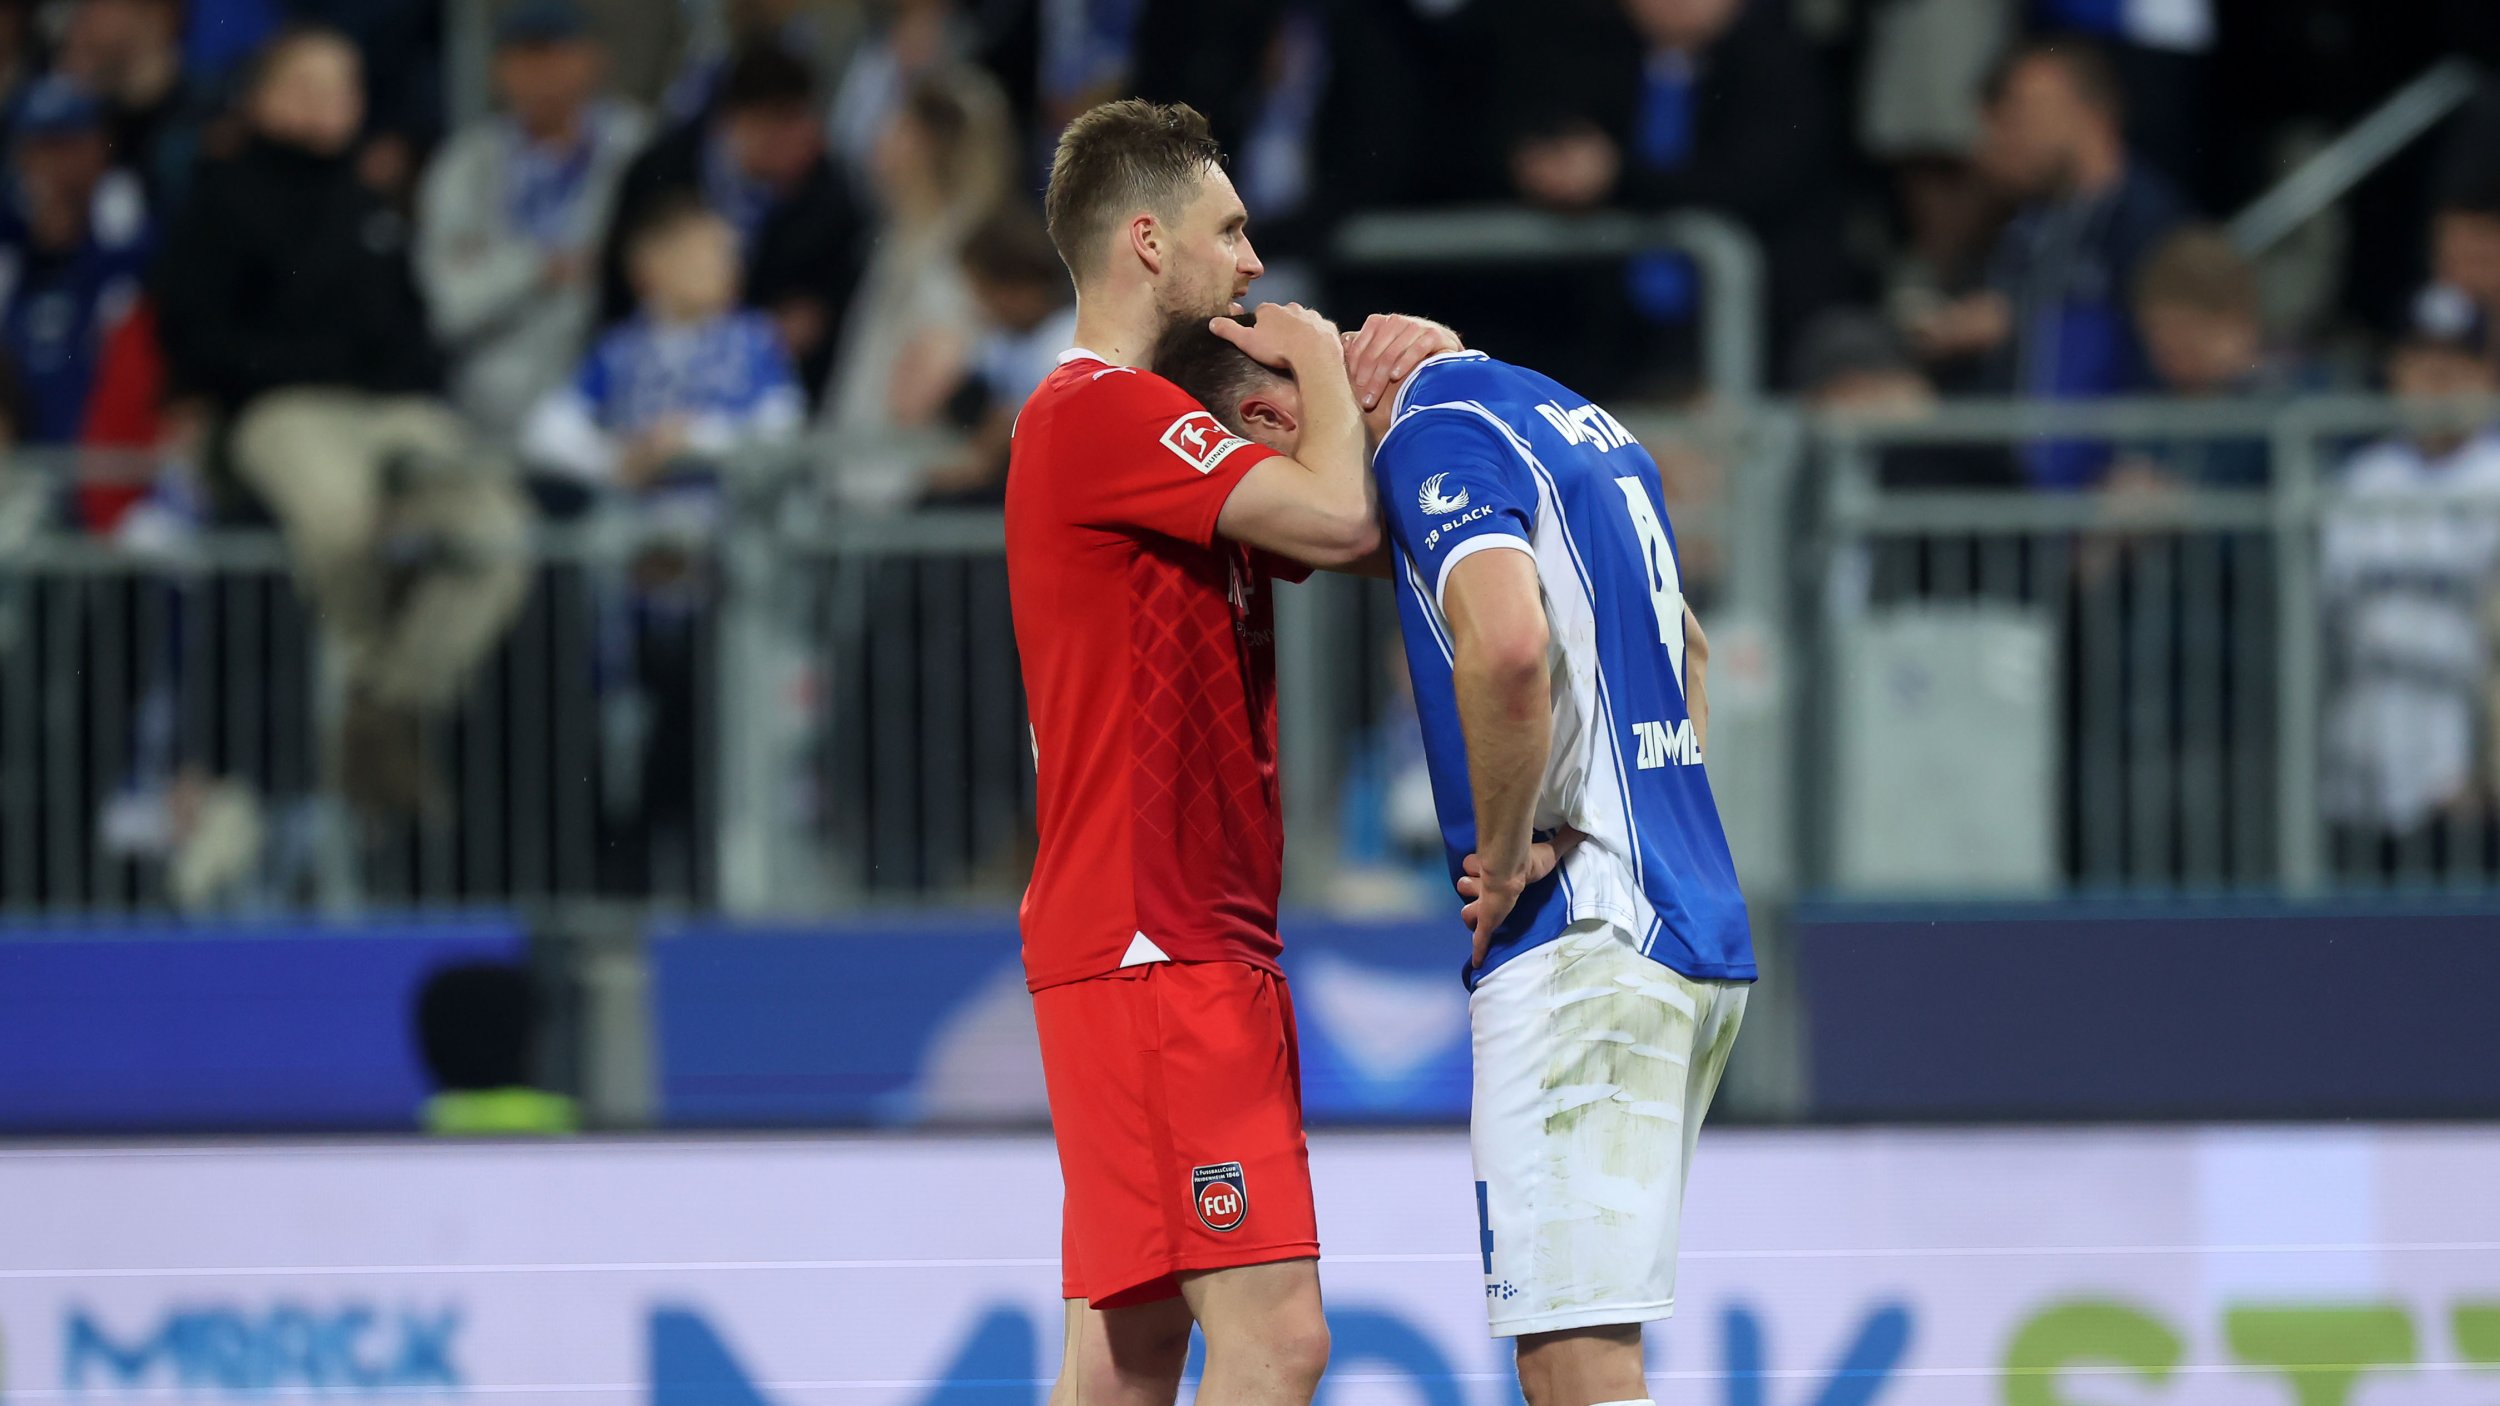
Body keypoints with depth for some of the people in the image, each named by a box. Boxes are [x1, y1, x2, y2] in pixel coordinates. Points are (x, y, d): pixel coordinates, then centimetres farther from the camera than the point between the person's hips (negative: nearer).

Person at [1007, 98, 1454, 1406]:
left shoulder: (1132, 420, 20)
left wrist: (1365, 388, 10)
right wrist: (1322, 367, -3)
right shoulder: (1105, 413, -12)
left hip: (1185, 944, 11)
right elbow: (1340, 521, -21)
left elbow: (1343, 542, 26)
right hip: (1154, 952, -11)